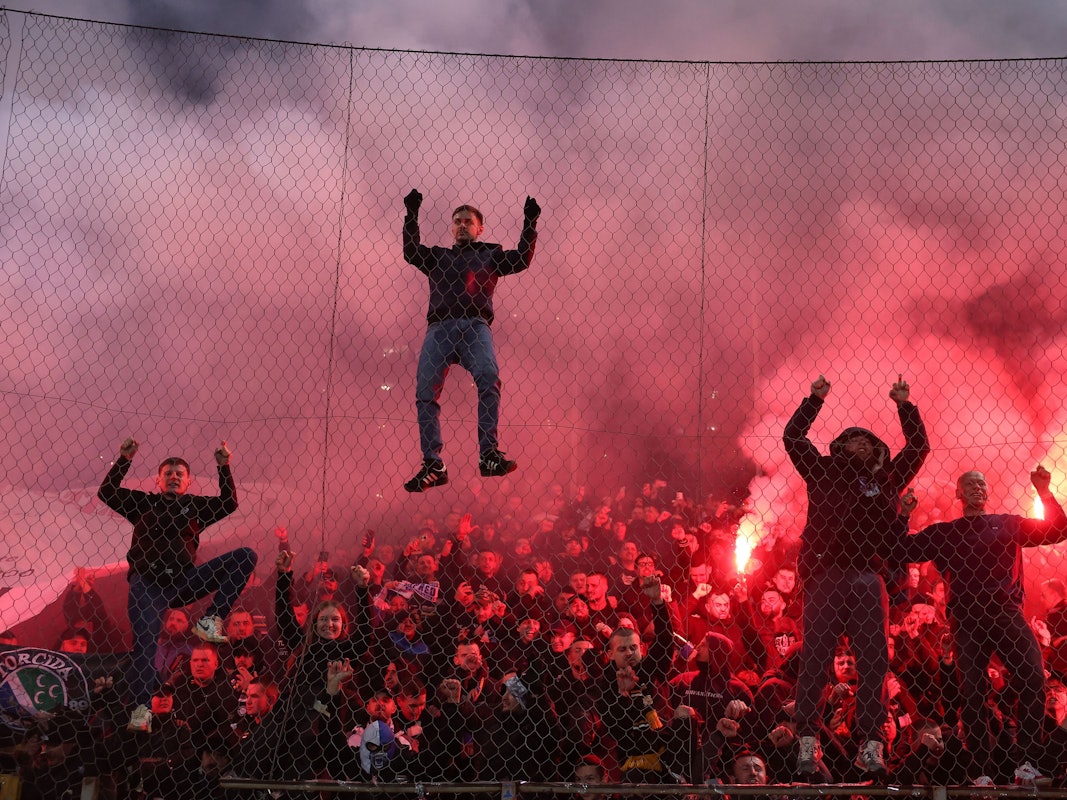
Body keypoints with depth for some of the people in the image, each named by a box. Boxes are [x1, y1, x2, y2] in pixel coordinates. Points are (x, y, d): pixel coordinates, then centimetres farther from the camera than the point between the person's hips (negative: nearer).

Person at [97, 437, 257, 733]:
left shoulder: (195, 506, 18)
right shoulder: (143, 502, 17)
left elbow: (229, 503, 5)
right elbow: (106, 492, 8)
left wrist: (224, 467, -1)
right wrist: (124, 460, 0)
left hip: (184, 581, 2)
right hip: (147, 582, -2)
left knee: (246, 556, -13)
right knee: (145, 641, -20)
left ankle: (210, 621, -18)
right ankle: (141, 708, -21)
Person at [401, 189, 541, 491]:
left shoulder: (490, 255, 28)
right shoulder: (438, 257, 33)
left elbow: (522, 259, 15)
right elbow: (411, 252, 20)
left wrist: (530, 223, 10)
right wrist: (411, 215, 17)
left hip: (475, 325, -2)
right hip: (440, 326, 2)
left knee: (488, 378, -30)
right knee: (425, 390, -17)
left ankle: (489, 455, -34)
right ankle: (433, 465, -18)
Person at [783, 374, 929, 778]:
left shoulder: (886, 480, 22)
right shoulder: (824, 472, 15)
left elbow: (918, 447, 26)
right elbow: (792, 437, 11)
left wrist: (905, 406, 21)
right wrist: (814, 399, 9)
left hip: (868, 578, 3)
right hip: (825, 574, -3)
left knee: (873, 661, -3)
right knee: (814, 658, -6)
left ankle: (871, 746, -2)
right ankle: (807, 743, -7)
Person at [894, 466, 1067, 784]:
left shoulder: (1008, 524, 16)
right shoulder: (943, 532, 16)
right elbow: (903, 552, 11)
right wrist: (903, 518, -1)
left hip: (1007, 614, 0)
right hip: (967, 620, 0)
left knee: (1033, 680, -18)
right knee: (972, 693, -3)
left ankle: (1027, 763, -12)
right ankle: (982, 772, 3)